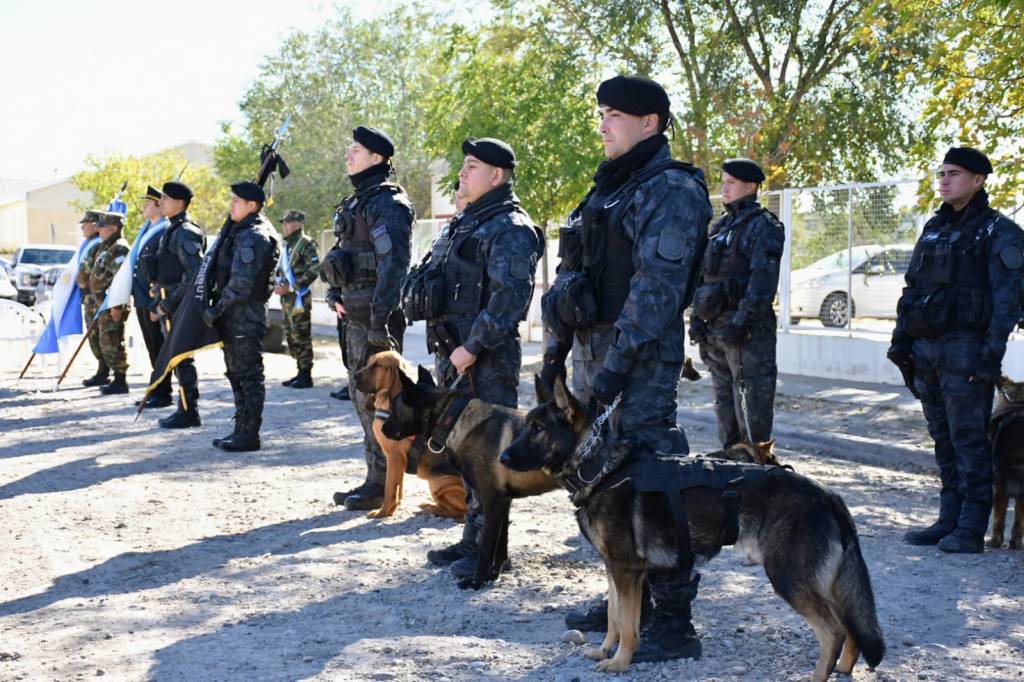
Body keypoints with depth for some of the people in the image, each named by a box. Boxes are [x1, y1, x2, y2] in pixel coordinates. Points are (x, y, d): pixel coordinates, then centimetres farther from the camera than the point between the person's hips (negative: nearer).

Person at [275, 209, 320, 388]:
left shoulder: (306, 244, -9)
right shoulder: (286, 246, 18)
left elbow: (314, 270, -17)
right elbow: (279, 270, 26)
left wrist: (290, 287, -17)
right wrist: (277, 284, 4)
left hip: (299, 298, -9)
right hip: (286, 298, 9)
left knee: (301, 337, -8)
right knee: (290, 336, 12)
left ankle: (306, 376, -3)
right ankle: (301, 372, 20)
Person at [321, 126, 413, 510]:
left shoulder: (386, 204, -12)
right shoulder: (357, 202, 18)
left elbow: (394, 264, -20)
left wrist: (380, 319, -24)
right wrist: (335, 294, 14)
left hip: (375, 315, -10)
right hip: (356, 315, 10)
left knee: (375, 398, -7)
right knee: (360, 394, 13)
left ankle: (383, 485, -1)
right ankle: (375, 478, 21)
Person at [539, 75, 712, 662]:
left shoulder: (671, 190, -11)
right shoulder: (612, 187, 18)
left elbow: (657, 286, -20)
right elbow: (573, 277, 21)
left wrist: (618, 365, -24)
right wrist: (557, 349, 18)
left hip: (639, 360, -10)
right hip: (591, 351, 10)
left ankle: (674, 623, -2)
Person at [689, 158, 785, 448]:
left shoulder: (762, 226, -6)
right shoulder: (720, 226, 18)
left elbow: (763, 279, -16)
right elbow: (701, 275, 20)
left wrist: (743, 321, -22)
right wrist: (696, 316, 11)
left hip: (747, 329, -8)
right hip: (715, 328, 8)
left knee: (752, 400, -8)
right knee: (724, 400, 13)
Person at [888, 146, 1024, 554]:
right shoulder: (935, 228, 16)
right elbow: (912, 288, 20)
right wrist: (901, 337, 13)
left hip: (965, 349, -7)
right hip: (927, 350, 7)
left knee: (969, 438, -6)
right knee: (943, 438, 10)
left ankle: (971, 530, -2)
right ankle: (950, 520, 17)